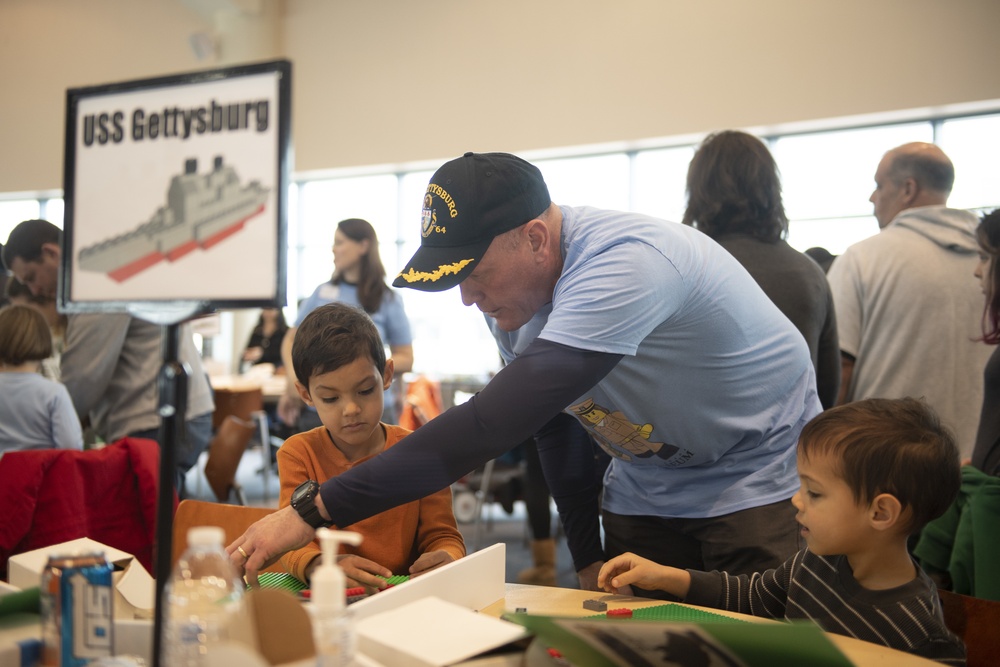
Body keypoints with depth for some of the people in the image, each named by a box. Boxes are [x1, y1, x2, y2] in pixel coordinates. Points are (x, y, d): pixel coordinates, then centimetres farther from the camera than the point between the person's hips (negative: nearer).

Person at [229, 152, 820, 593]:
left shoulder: (621, 265, -36)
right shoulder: (511, 291, -8)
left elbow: (490, 425, -43)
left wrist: (317, 512, -42)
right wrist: (587, 558, 4)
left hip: (756, 479, -6)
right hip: (648, 488, 7)